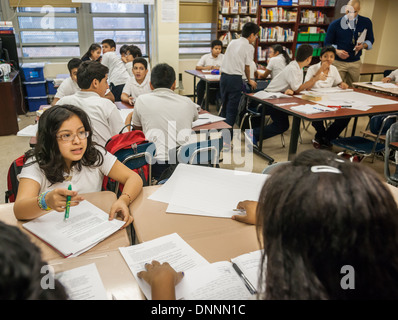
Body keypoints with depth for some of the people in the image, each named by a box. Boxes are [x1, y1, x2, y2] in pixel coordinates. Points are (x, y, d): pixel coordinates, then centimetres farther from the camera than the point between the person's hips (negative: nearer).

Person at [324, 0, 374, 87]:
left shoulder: (366, 22, 3)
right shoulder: (335, 24, -4)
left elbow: (370, 40, 12)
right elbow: (327, 44, 2)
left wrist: (363, 45, -10)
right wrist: (336, 51, -17)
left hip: (355, 63, 3)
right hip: (338, 62, -2)